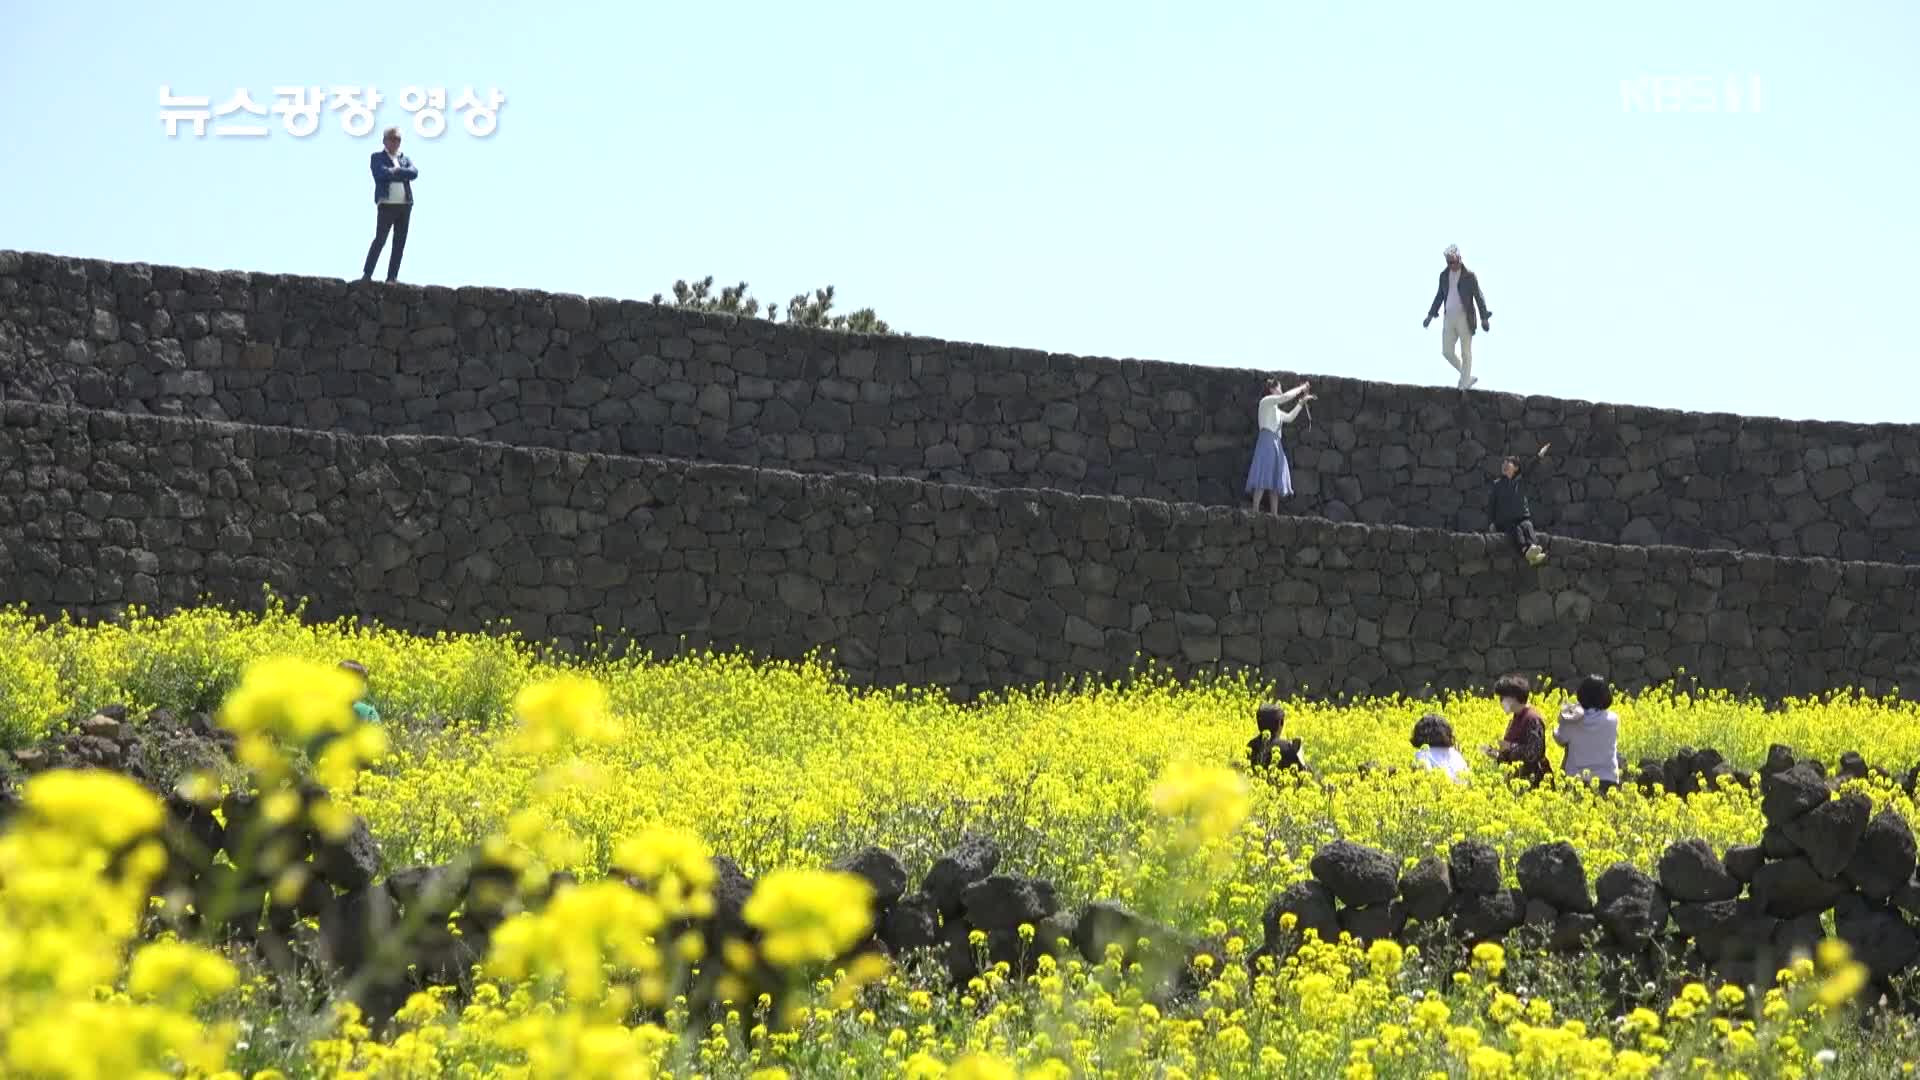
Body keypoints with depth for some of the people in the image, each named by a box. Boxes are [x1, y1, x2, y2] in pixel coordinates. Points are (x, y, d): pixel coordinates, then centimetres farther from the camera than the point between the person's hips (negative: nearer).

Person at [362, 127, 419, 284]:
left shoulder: (404, 158, 19)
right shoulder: (378, 157, 7)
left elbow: (414, 173, 0)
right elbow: (383, 173, -13)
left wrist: (396, 171, -10)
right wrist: (403, 174, -9)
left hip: (405, 206, 5)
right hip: (387, 205, -5)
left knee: (400, 243, 1)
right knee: (380, 240, -11)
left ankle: (391, 278, 3)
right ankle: (366, 275, -6)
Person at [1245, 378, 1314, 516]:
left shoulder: (1275, 409, 25)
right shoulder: (1266, 401, 1)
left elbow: (1289, 417, 36)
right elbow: (1286, 397, -12)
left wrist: (1302, 402, 33)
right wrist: (1301, 388, -1)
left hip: (1275, 443, 9)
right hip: (1266, 441, -9)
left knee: (1275, 482, 3)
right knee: (1263, 480, -18)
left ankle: (1275, 514, 0)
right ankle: (1255, 512, -25)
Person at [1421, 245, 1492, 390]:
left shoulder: (1470, 276, -8)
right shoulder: (1444, 275, 7)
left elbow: (1479, 297, -7)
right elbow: (1440, 296, 16)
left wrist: (1484, 318, -15)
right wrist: (1430, 315, 11)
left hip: (1465, 318, -5)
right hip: (1449, 318, 5)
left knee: (1465, 353, 0)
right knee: (1447, 352, 2)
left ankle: (1465, 385, 9)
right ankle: (1468, 377, 22)